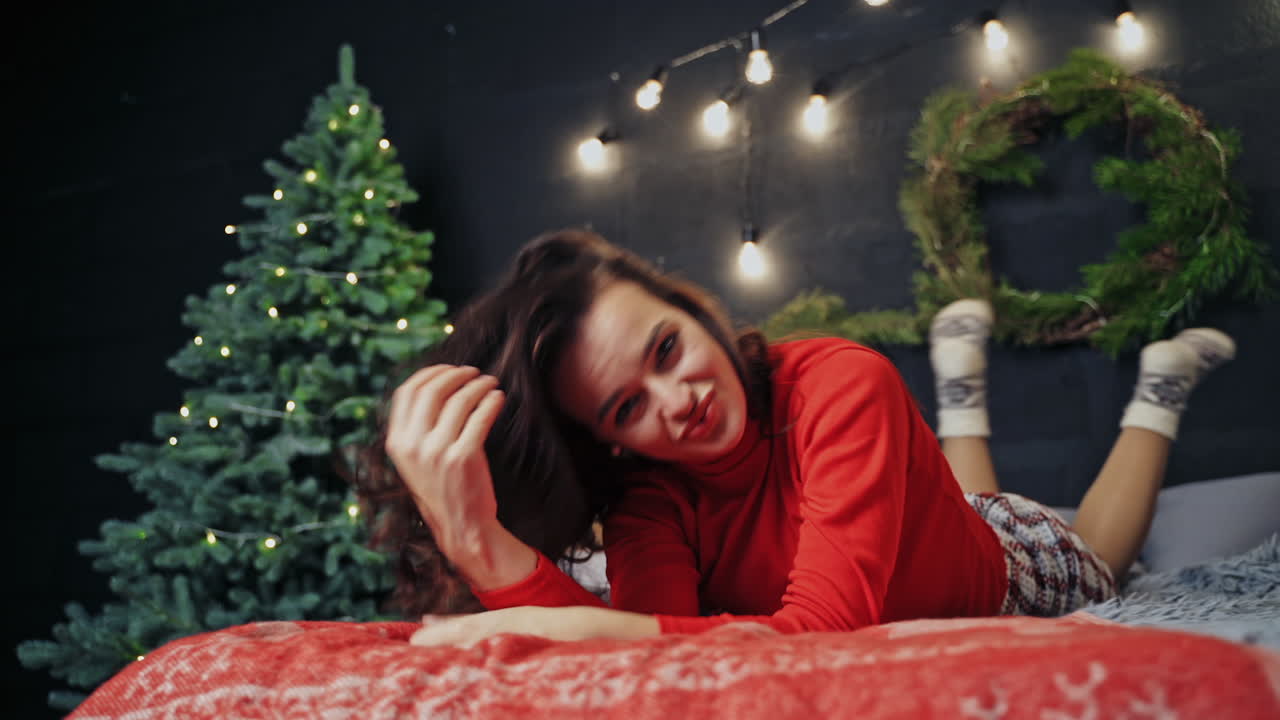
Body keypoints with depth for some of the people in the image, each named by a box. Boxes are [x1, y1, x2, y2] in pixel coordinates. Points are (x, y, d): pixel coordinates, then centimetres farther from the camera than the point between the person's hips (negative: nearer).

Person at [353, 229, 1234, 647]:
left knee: (1097, 561, 34)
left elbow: (827, 627, -53)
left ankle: (1158, 384, 49)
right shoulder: (646, 489, -32)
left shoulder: (844, 385, -46)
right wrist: (480, 545, -59)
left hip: (1011, 567, -3)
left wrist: (584, 627, -64)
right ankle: (960, 379, 51)